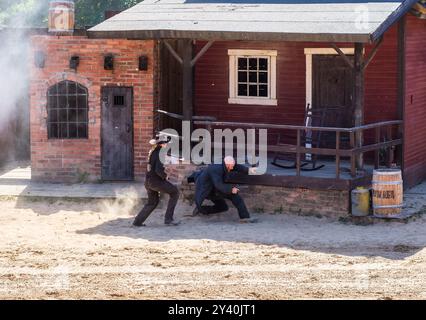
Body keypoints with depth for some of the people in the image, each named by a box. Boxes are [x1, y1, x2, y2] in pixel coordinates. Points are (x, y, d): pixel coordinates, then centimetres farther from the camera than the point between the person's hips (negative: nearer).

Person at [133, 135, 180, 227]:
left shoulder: (152, 151, 14)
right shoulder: (160, 153, -15)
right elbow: (158, 170, -24)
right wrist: (165, 176, -6)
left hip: (148, 180, 9)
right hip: (156, 180, -9)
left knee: (153, 202, 26)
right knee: (174, 192, 2)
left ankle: (138, 221, 25)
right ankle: (168, 218, -3)